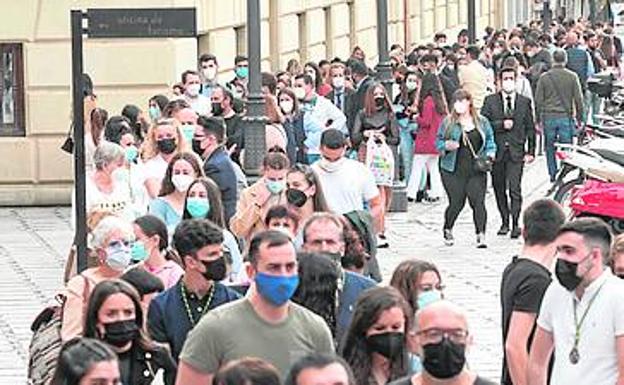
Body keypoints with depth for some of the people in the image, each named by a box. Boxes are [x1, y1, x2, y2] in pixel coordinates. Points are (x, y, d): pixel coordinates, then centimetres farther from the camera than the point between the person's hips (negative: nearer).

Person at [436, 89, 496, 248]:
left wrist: (490, 154, -2)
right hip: (453, 171, -1)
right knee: (456, 203, 1)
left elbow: (490, 141, 16)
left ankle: (480, 235, -8)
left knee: (478, 202, -10)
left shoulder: (482, 122, 9)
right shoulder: (448, 122, 3)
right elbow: (438, 141, 7)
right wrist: (446, 146, -14)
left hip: (476, 171, 1)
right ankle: (447, 230, 27)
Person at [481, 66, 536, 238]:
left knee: (515, 188, -12)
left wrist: (531, 151, 4)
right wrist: (501, 125, -15)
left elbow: (530, 128, 9)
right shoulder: (490, 101, 5)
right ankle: (504, 222, 22)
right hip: (496, 151, 1)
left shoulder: (525, 102, 7)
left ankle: (515, 224, -9)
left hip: (516, 152, -1)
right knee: (499, 188, 9)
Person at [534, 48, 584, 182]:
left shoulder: (544, 77, 0)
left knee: (550, 147, 11)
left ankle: (553, 174, 13)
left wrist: (538, 120, 10)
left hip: (548, 117, 1)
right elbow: (578, 99, 0)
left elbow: (538, 100, 2)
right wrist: (580, 118, 9)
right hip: (566, 116, -1)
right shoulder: (572, 77, -2)